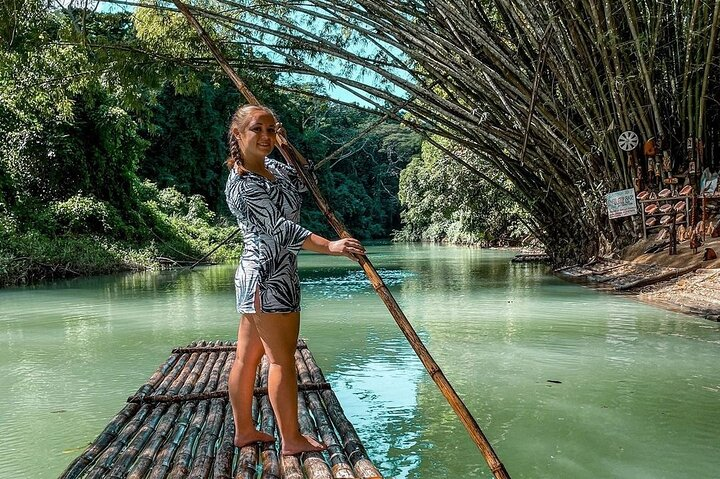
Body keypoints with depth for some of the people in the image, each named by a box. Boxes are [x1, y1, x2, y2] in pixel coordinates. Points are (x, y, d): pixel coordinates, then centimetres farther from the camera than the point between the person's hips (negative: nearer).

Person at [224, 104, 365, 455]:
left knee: (247, 357, 14)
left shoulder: (271, 167, 10)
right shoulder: (241, 185, -17)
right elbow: (281, 228, -24)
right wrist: (330, 247, -31)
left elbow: (300, 183, 26)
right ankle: (291, 440, 9)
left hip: (256, 276, 10)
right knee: (282, 359, -2)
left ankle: (244, 430, 26)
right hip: (269, 279, -10)